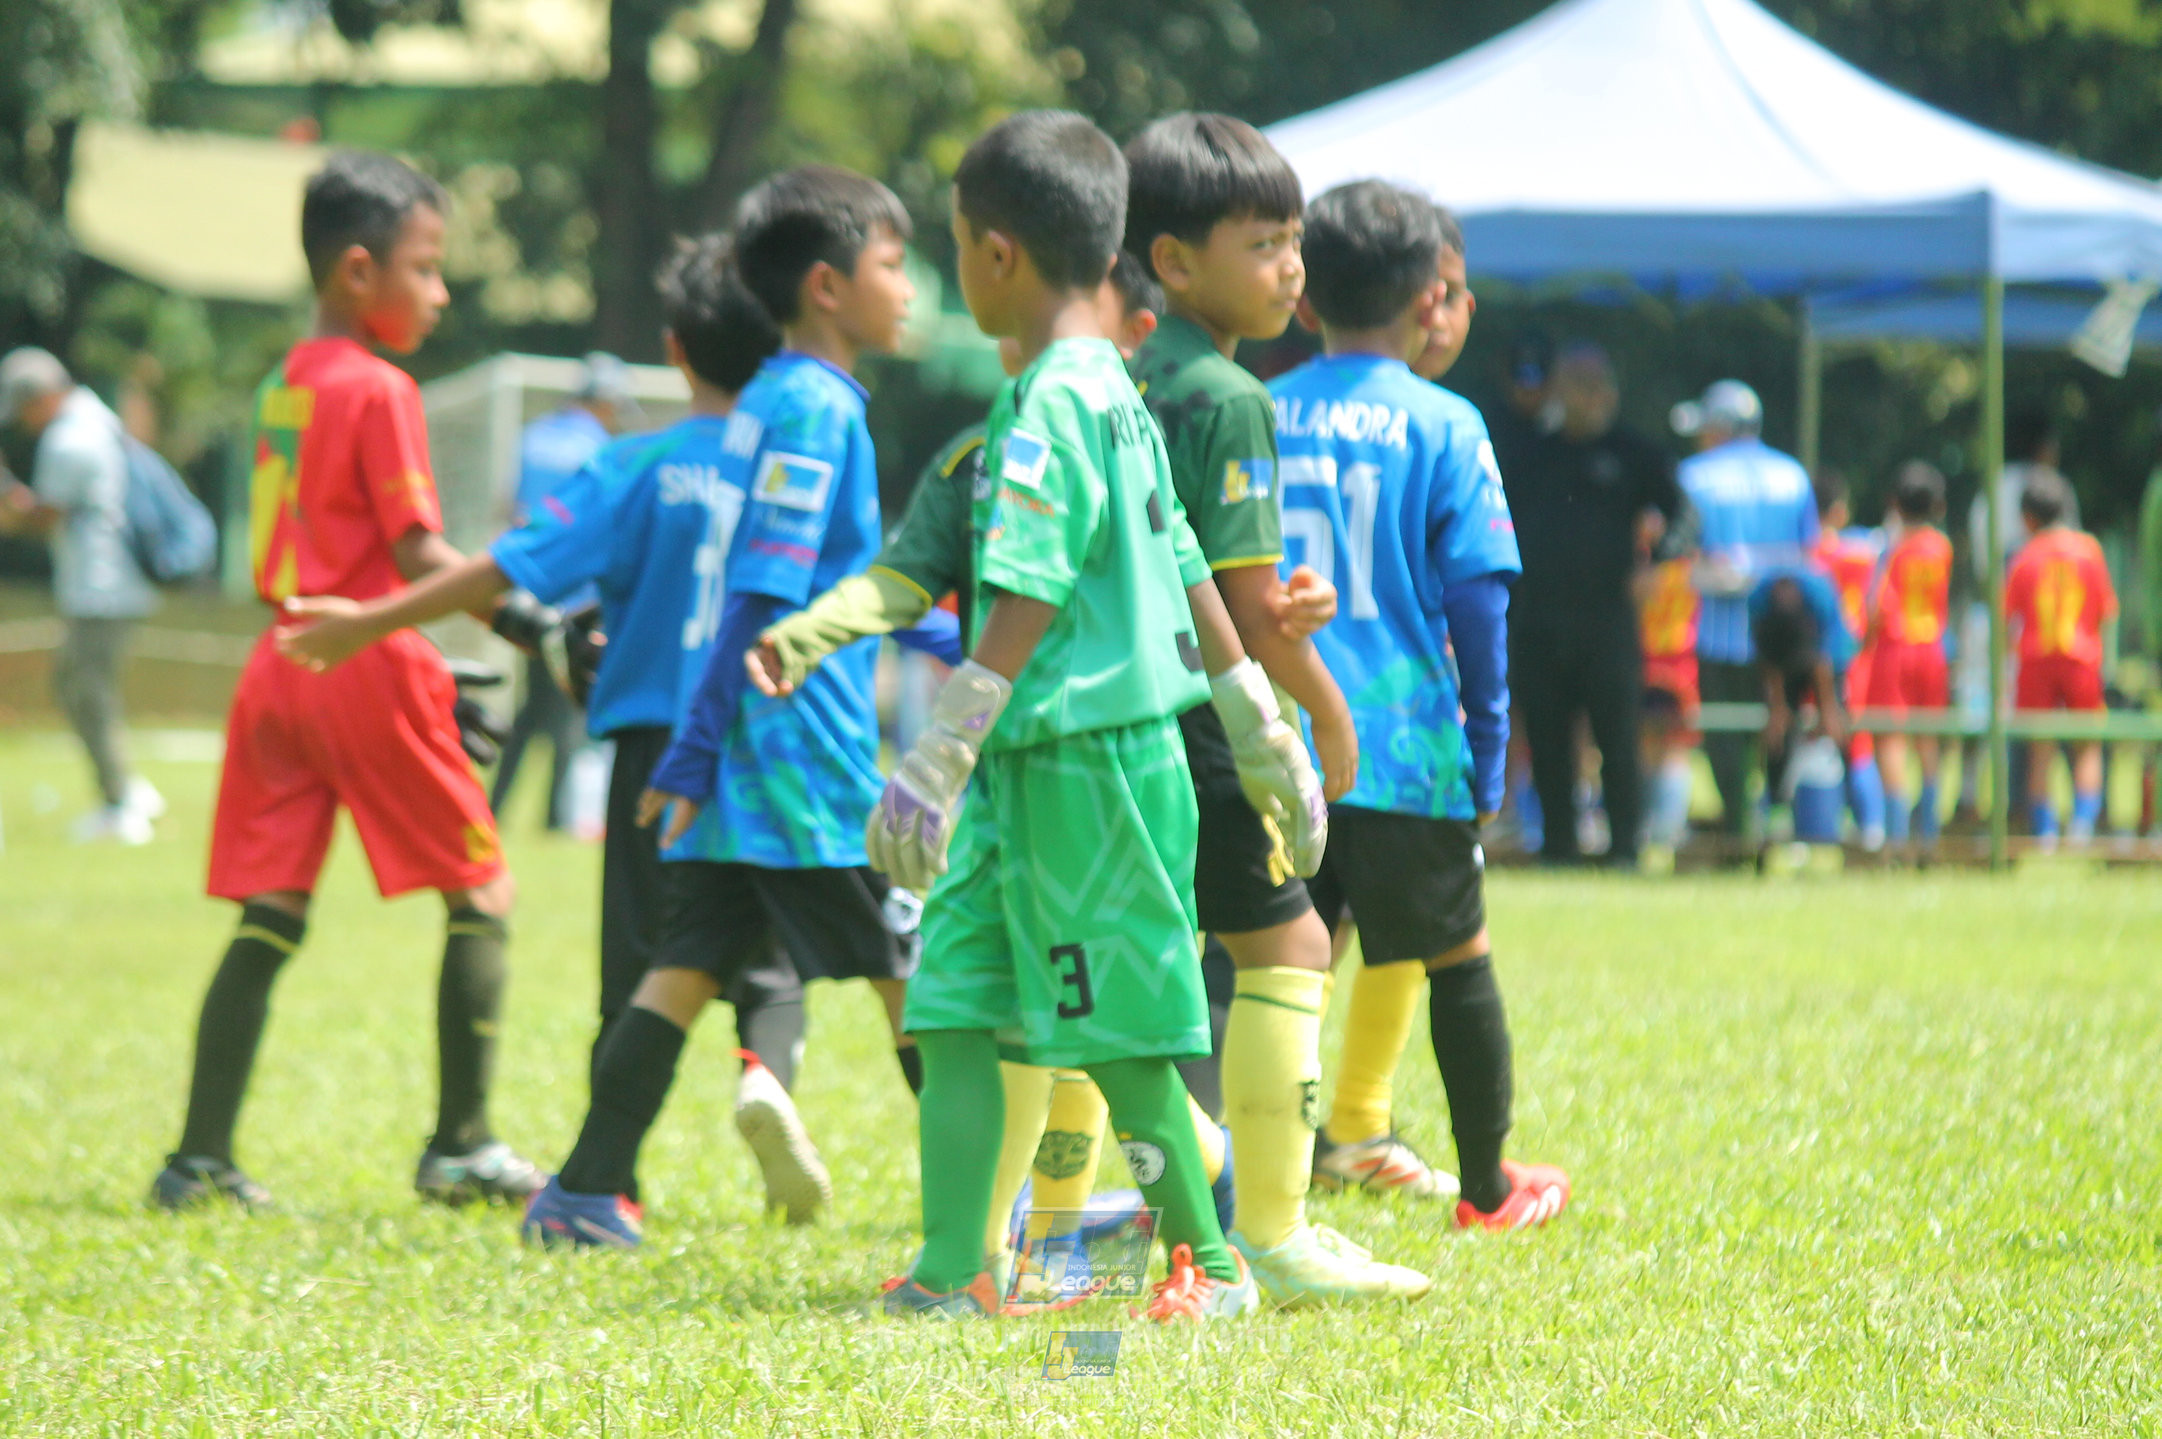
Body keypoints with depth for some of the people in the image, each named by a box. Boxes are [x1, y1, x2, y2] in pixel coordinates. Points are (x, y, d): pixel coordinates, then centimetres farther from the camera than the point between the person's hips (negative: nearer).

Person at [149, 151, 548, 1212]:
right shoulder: (379, 392, -10)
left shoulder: (283, 386, 14)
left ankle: (201, 1153, 1)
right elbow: (419, 554, -15)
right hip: (368, 666, -7)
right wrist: (523, 617, -13)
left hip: (282, 663, 7)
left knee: (268, 916, 7)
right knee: (481, 895, 5)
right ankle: (460, 1144, 3)